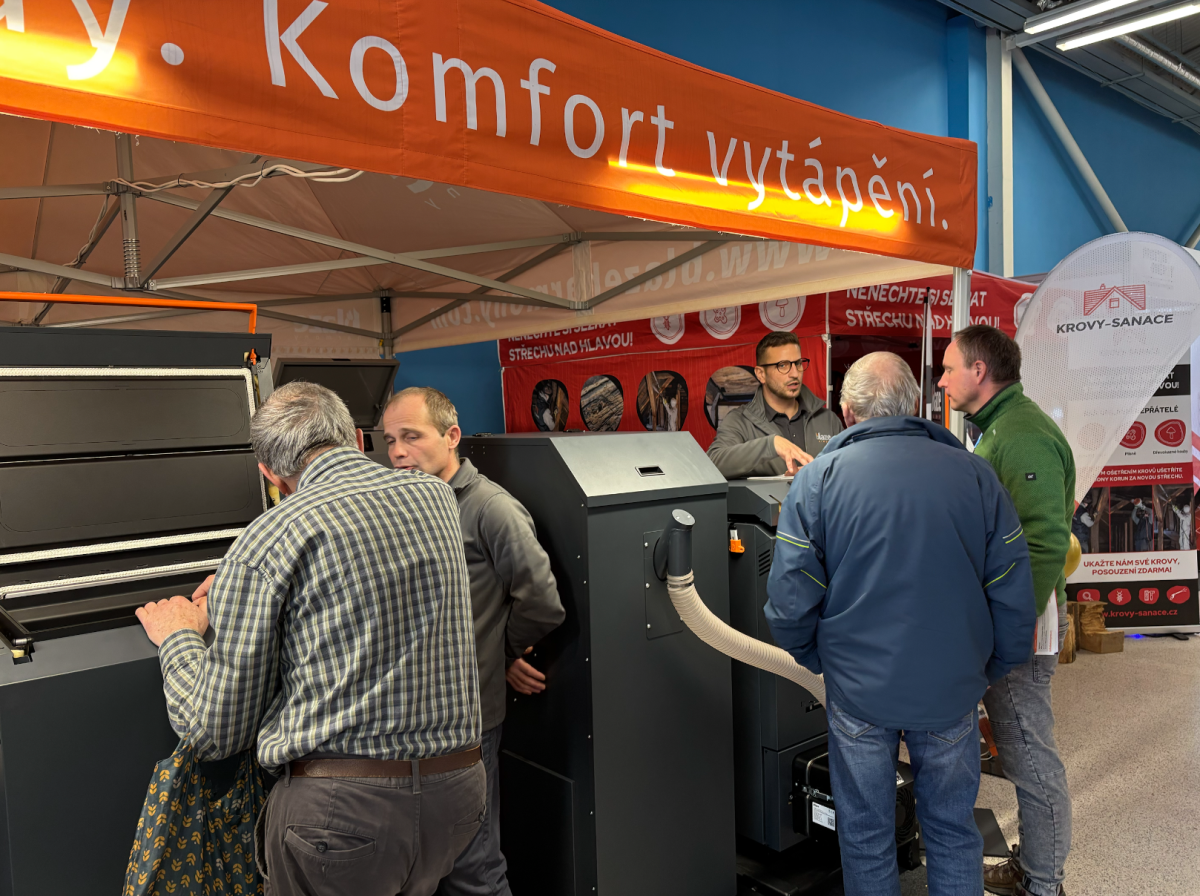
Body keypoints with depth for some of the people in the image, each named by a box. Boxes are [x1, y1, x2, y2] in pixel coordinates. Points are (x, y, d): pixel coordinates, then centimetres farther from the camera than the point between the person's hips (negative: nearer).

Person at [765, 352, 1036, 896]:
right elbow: (1014, 593, -1)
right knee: (953, 830, 21)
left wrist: (814, 659, 7)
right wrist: (994, 668, 13)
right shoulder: (975, 474, -3)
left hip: (859, 689, -1)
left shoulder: (817, 479, -9)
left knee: (865, 835, 17)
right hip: (952, 688, 2)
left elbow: (790, 600, -11)